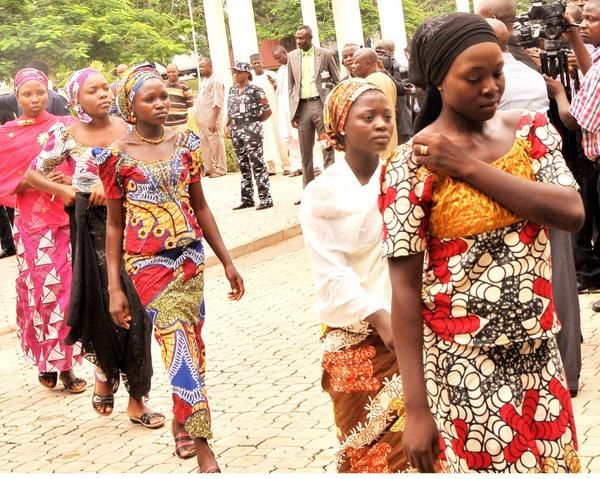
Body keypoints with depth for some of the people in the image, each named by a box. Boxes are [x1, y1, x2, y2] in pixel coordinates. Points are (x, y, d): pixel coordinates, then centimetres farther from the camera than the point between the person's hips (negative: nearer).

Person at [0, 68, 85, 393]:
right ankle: (46, 362, 11)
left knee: (68, 289, 0)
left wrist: (70, 180, -15)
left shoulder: (64, 127, 6)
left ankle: (66, 363, 9)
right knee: (39, 291, -3)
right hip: (31, 222, -1)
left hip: (66, 217, 1)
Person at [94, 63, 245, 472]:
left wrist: (227, 261, 13)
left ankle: (182, 423, 30)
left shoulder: (184, 143, 4)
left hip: (190, 254, 4)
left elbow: (200, 207, 12)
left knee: (191, 343, 9)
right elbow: (114, 224, 0)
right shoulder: (118, 156, -5)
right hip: (149, 262, -4)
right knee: (182, 347, -8)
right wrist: (114, 288, -3)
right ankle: (204, 450, -3)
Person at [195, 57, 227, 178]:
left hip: (211, 120, -9)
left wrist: (213, 121, -22)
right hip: (202, 120, 9)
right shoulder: (204, 80, 16)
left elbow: (217, 103, -17)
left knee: (216, 144, -2)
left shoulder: (215, 81, -12)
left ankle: (220, 169, 5)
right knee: (204, 145, 11)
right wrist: (198, 119, 14)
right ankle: (208, 168, 19)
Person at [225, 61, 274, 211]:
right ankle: (247, 199, 18)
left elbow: (267, 111, -8)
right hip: (236, 131, 7)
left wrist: (254, 122, 2)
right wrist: (226, 126, 7)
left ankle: (266, 199, -4)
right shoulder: (232, 90, 12)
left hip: (251, 130, -7)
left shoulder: (255, 89, -9)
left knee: (257, 164, -7)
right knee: (243, 165, 11)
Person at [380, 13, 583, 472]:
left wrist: (471, 168, -20)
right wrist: (417, 408, -15)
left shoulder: (531, 131, 1)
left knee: (554, 463, 17)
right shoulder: (413, 166, -14)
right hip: (466, 364, -5)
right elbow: (405, 288, -13)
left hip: (538, 351, 5)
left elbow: (572, 213, -14)